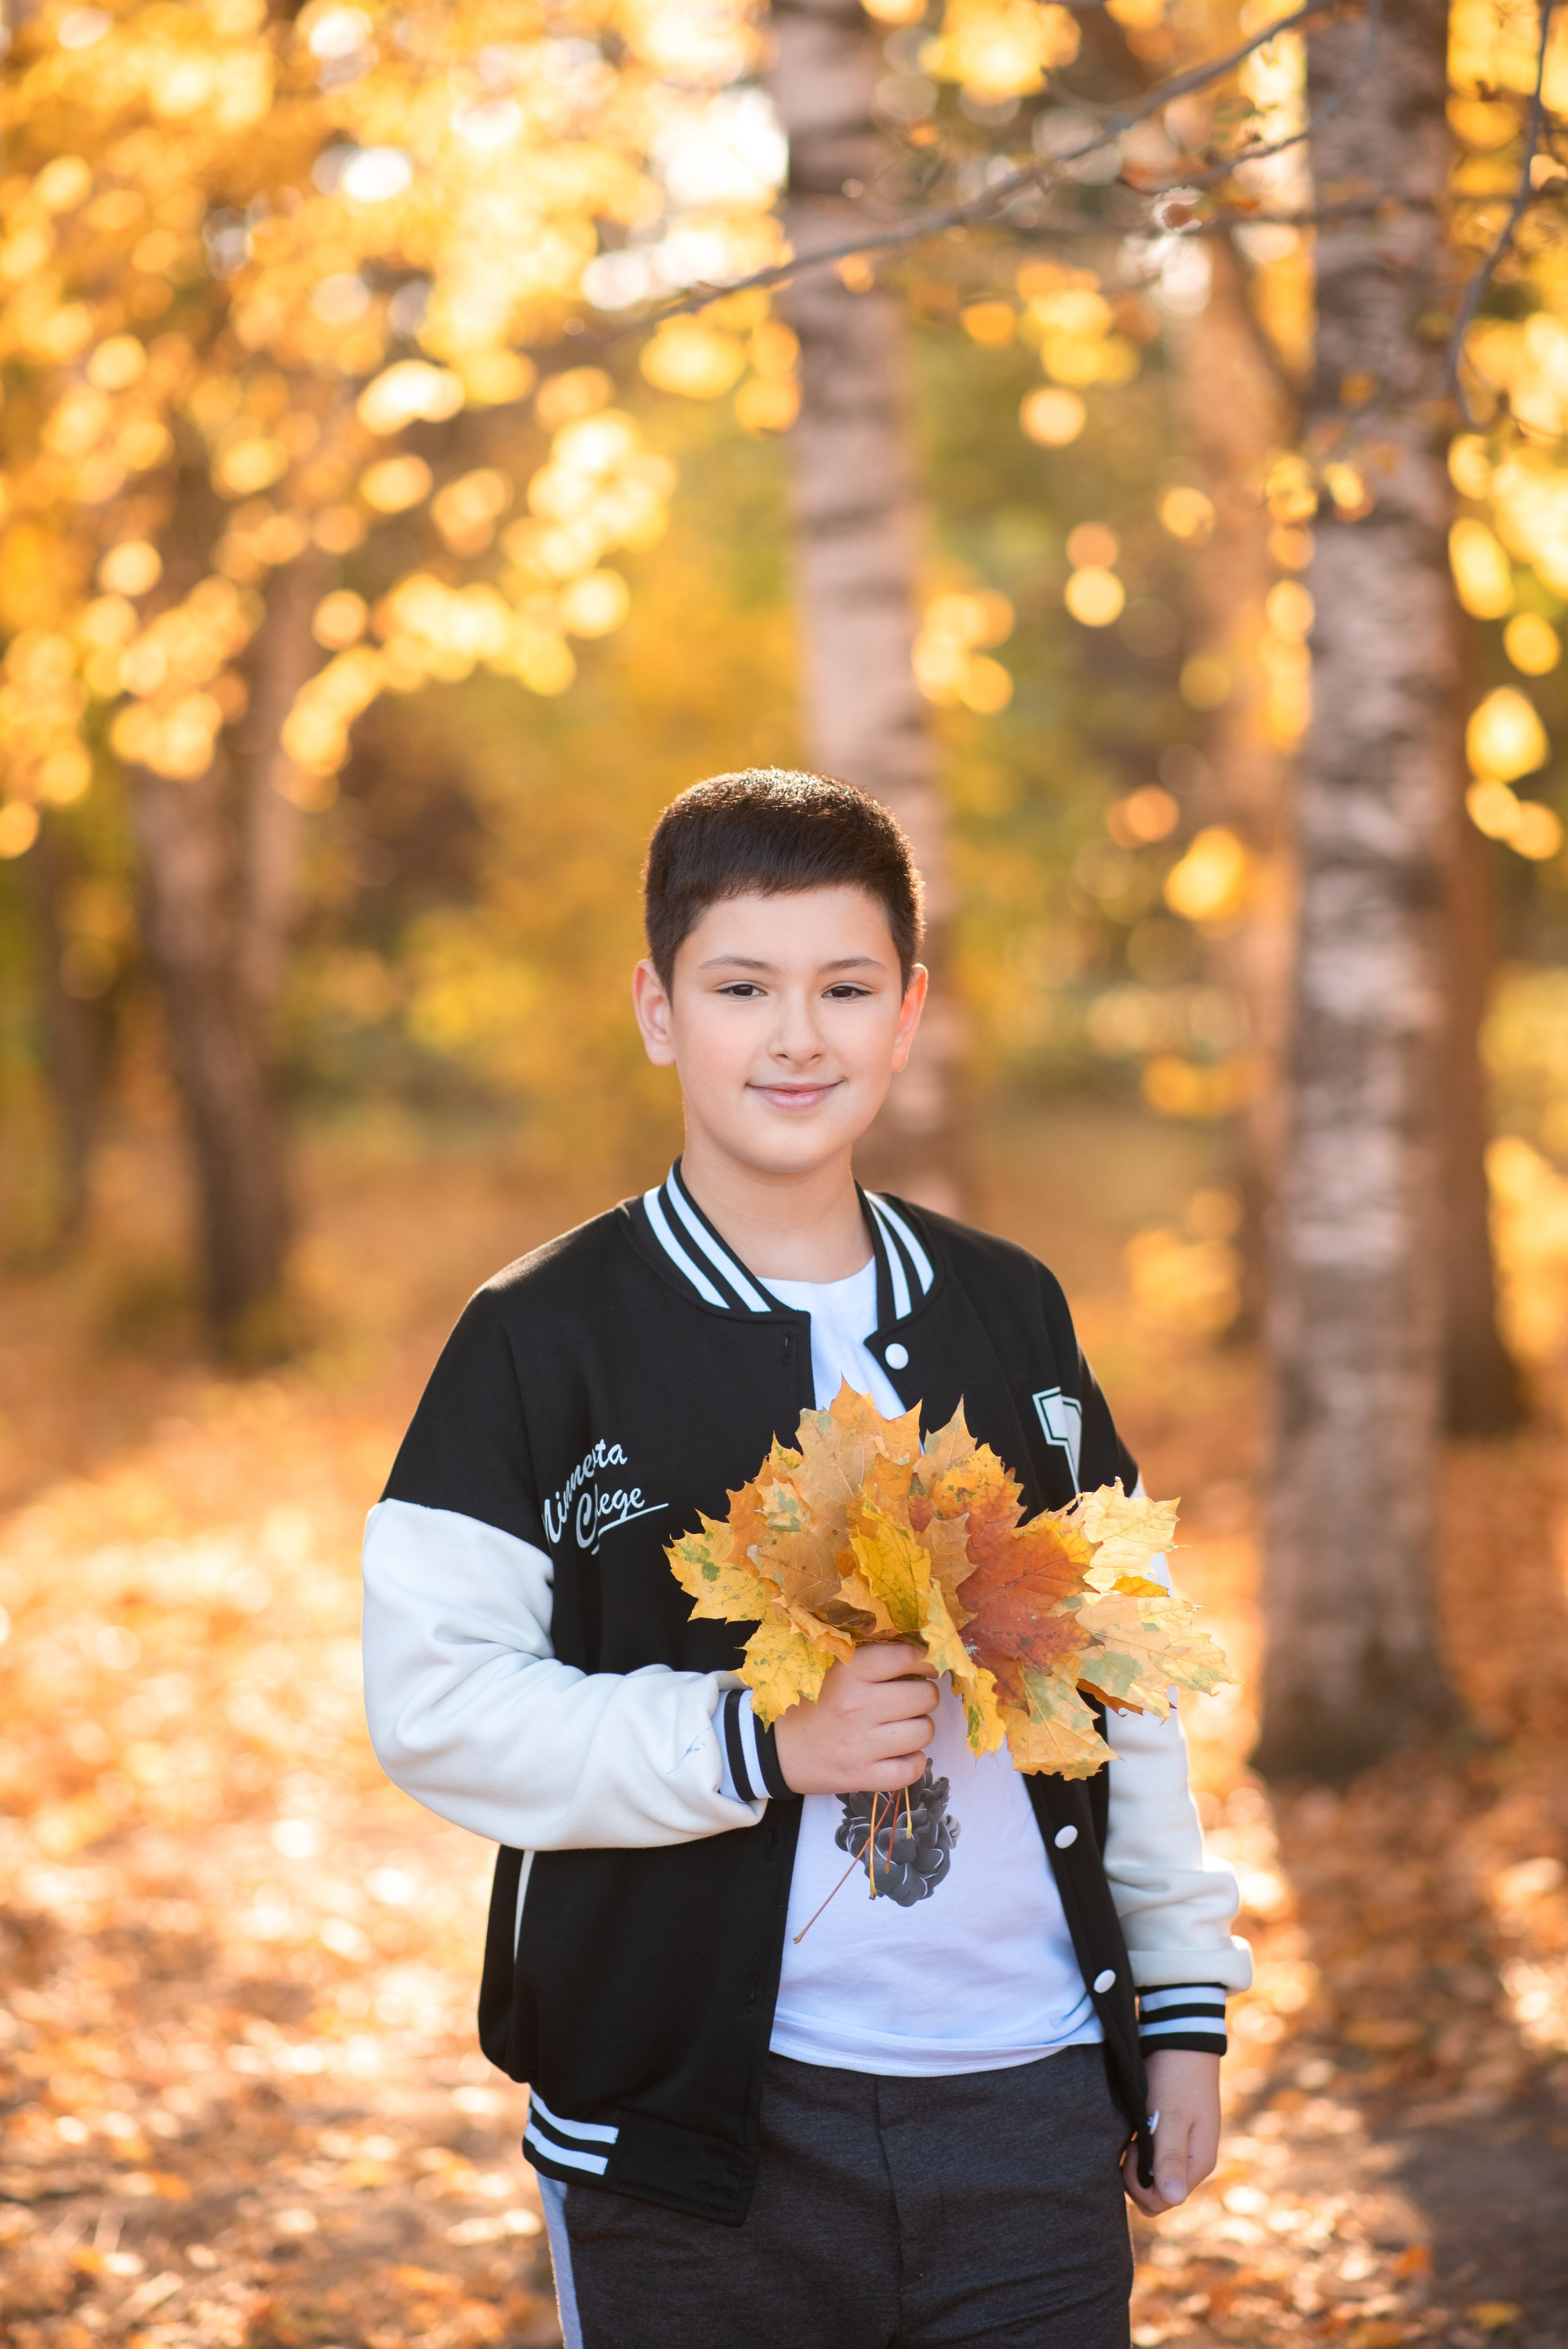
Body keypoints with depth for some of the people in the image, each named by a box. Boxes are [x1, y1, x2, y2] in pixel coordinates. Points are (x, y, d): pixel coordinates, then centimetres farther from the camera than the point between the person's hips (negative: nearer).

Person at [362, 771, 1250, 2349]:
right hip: (697, 2117, -3)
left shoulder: (1011, 1313, 10)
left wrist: (1183, 1996, 14)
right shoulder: (543, 1339, -4)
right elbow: (431, 1701, -10)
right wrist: (757, 1743, -19)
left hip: (1032, 2100, 3)